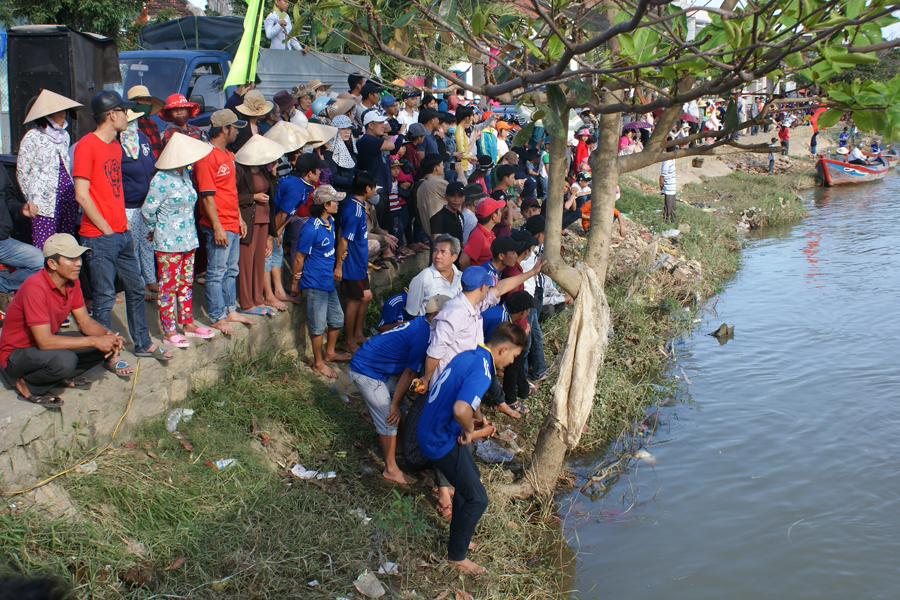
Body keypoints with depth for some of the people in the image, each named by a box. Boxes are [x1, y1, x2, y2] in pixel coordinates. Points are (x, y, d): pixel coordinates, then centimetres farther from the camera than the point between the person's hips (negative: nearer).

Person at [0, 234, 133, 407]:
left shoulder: (72, 282, -4)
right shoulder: (35, 287, -29)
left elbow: (84, 321, 3)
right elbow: (45, 341, -33)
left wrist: (108, 334, -19)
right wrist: (93, 341, -31)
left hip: (46, 344, 8)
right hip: (17, 353, -8)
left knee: (106, 343, -7)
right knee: (64, 360, -37)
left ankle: (63, 378, 1)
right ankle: (27, 385, -11)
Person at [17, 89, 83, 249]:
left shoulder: (64, 135, 15)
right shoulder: (33, 137, -4)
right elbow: (22, 173, 0)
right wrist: (31, 201, 0)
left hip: (68, 200, 6)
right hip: (45, 204, -6)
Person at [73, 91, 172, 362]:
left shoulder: (115, 146, 14)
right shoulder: (86, 146, -13)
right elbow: (81, 195, -16)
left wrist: (123, 224, 10)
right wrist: (106, 229, -13)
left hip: (122, 233, 8)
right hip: (99, 237, -8)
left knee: (136, 290, 15)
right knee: (104, 298, 1)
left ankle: (143, 343, 28)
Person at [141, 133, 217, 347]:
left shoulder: (184, 174, 7)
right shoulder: (162, 179, -18)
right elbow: (147, 211, -13)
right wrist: (157, 230, 4)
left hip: (188, 239, 8)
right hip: (168, 243, -8)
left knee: (186, 283, 15)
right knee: (169, 286, 0)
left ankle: (188, 323, 26)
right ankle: (168, 331, 7)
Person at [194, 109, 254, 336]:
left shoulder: (228, 155, 15)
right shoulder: (207, 157, -15)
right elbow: (207, 195, -18)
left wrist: (239, 218, 20)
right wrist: (217, 227, -20)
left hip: (232, 224, 9)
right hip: (218, 226, -9)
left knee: (231, 270, 16)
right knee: (217, 272, -1)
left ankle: (231, 310, 27)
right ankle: (217, 318, 7)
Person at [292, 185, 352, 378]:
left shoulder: (330, 222, 4)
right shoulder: (311, 229, -23)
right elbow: (299, 258, -15)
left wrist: (335, 269, 15)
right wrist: (296, 283, -7)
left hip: (328, 281, 9)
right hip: (314, 284, -9)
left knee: (337, 318, 19)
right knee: (318, 325, 2)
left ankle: (330, 352, 39)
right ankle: (318, 363, 18)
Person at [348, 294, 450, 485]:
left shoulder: (420, 323, 4)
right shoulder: (423, 336, -24)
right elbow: (410, 373, -16)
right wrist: (395, 404, -9)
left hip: (379, 368, 10)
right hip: (365, 371, -10)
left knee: (399, 407, 15)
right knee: (390, 417, -6)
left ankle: (398, 448, 32)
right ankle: (391, 469, 4)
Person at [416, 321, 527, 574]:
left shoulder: (468, 355, 3)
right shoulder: (481, 371, -27)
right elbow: (460, 409, -44)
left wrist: (479, 418, 7)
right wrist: (471, 431, -22)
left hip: (429, 430, 10)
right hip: (442, 442, -10)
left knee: (471, 478, 27)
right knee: (477, 498, 1)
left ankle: (459, 537, 42)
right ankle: (456, 556, 17)